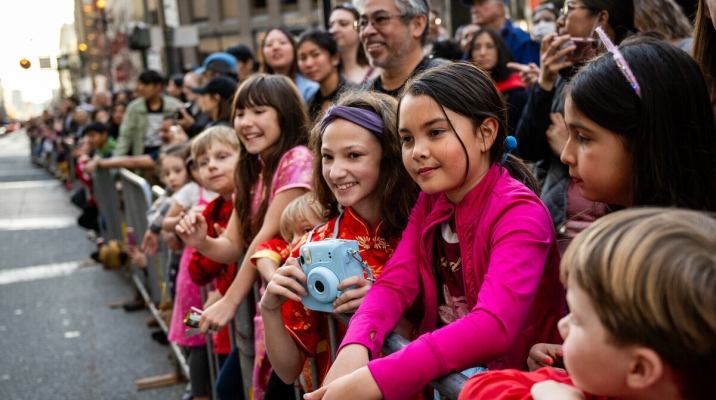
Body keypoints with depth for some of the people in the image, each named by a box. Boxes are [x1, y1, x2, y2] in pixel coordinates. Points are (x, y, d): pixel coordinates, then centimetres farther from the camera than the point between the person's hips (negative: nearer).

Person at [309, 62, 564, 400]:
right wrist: (354, 349, -28)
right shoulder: (430, 203, 3)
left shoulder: (519, 213, -17)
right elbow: (393, 285, -8)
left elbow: (494, 326, -29)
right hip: (443, 369, 5)